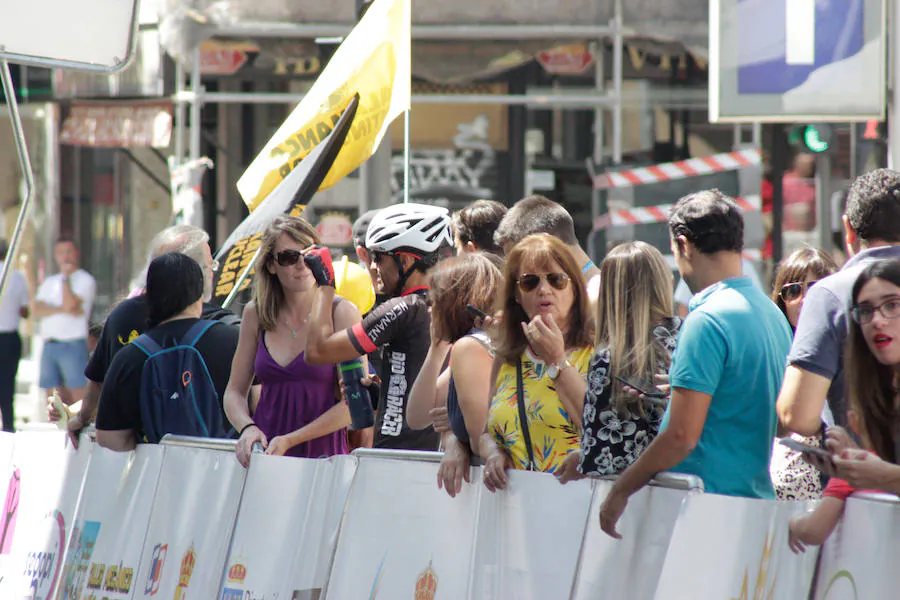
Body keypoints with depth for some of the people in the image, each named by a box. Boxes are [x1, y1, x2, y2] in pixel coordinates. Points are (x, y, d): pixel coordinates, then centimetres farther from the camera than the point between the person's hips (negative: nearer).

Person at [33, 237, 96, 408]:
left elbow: (71, 304, -14)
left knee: (78, 395, -11)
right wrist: (62, 309, -11)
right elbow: (37, 310, 4)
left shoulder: (85, 280, 1)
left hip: (73, 345, -6)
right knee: (51, 397, 5)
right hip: (49, 345, 6)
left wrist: (66, 277, -6)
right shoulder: (49, 282, 19)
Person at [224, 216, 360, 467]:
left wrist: (290, 440, -11)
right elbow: (235, 391, 15)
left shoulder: (342, 313, -1)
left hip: (322, 455, -2)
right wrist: (247, 428, -7)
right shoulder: (256, 314, 10)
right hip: (263, 454, 3)